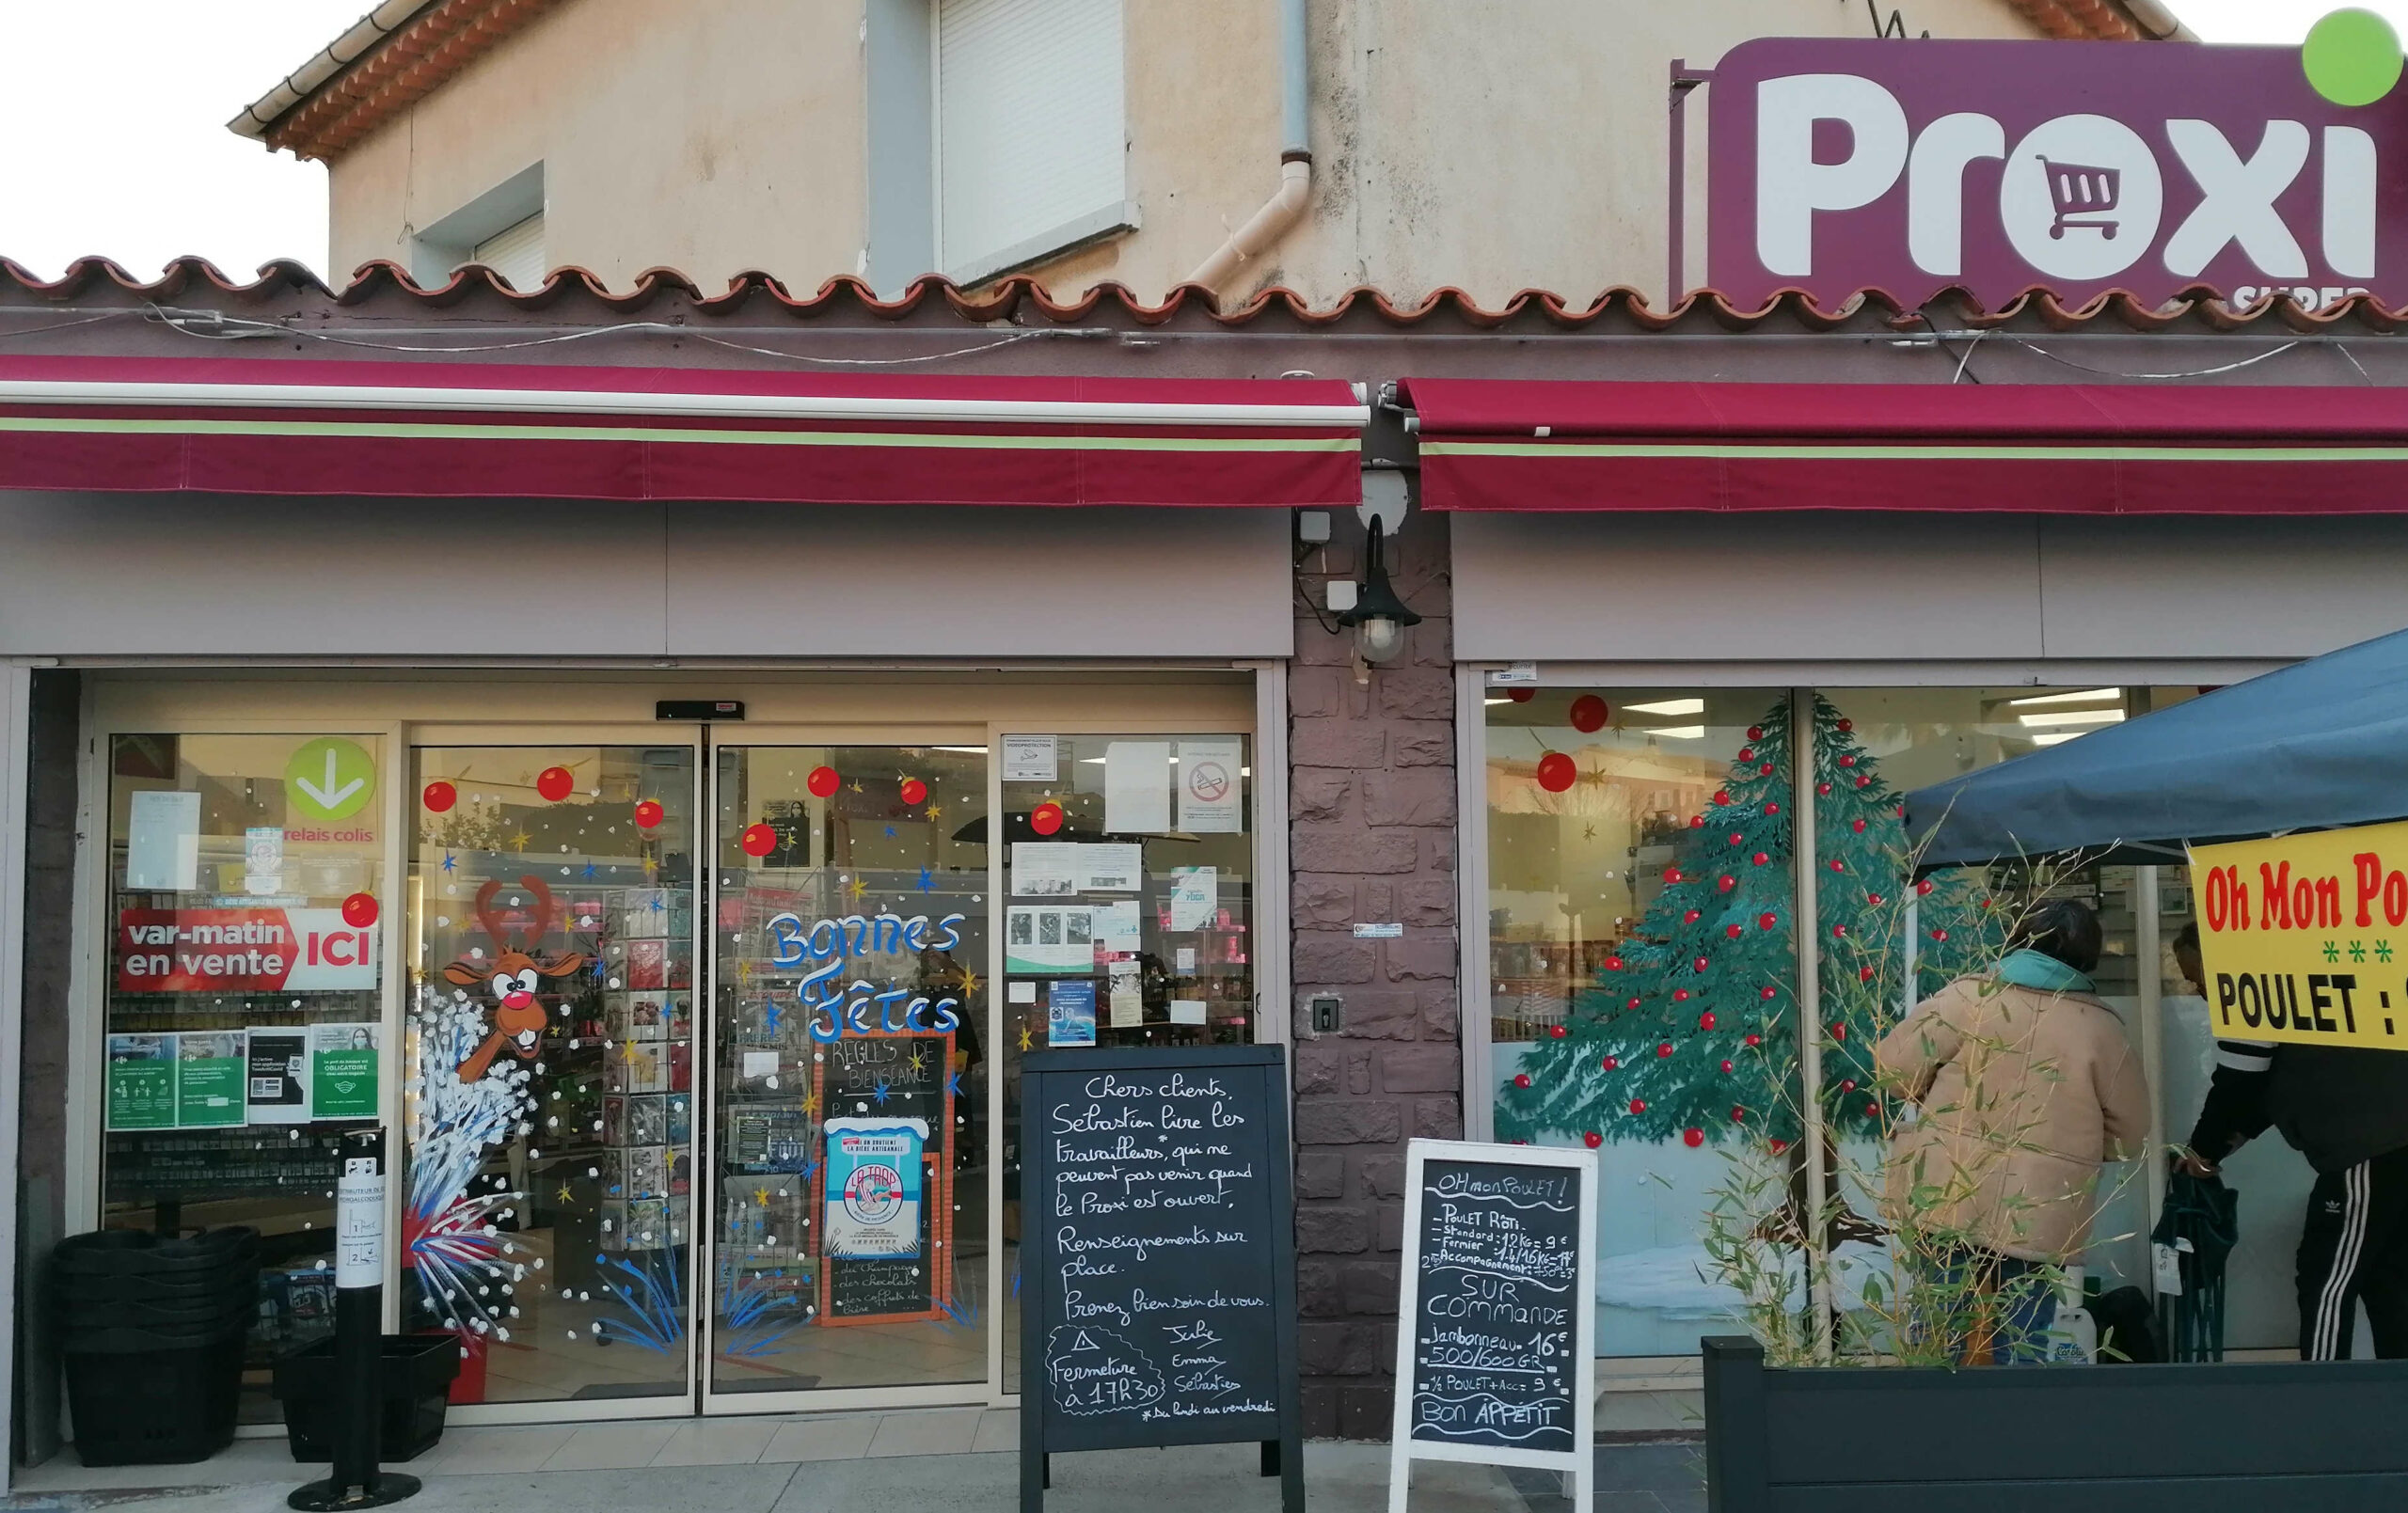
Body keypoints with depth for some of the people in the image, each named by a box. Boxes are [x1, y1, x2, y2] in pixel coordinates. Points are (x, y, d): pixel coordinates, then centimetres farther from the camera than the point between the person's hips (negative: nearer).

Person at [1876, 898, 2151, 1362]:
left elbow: (1894, 1063, -5)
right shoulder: (2100, 1026, -2)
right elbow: (2129, 1133, 5)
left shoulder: (1971, 995, -4)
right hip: (2036, 1215, 0)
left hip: (1944, 1198, 0)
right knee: (2022, 1343, 11)